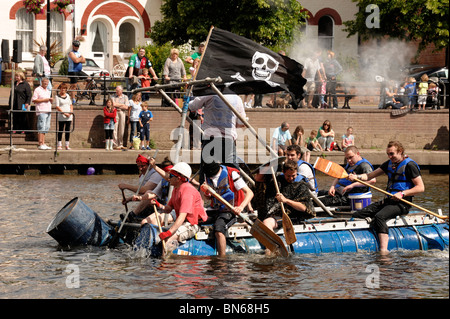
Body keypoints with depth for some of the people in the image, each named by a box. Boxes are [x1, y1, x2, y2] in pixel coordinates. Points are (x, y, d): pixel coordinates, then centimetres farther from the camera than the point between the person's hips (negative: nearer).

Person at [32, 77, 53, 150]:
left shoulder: (48, 91, 22)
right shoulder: (37, 90, -2)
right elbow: (33, 100, -9)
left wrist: (51, 100, 5)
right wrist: (44, 100, -13)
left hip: (48, 111, 8)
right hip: (41, 111, -8)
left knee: (46, 128, 6)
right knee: (41, 128, -11)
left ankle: (43, 144, 8)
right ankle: (40, 145, -13)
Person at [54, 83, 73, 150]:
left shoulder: (68, 96, 14)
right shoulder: (57, 96, -1)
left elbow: (71, 105, 20)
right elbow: (57, 107, -8)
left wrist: (71, 111, -1)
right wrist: (64, 113, -17)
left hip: (69, 116, 4)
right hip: (61, 116, -4)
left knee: (68, 131, 3)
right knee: (60, 130, -2)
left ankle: (67, 145, 7)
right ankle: (59, 145, 2)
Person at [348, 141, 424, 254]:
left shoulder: (410, 165, -7)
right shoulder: (389, 164, 16)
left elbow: (421, 187, -11)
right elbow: (370, 176, 16)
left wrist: (402, 193, -20)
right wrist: (356, 177, -4)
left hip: (402, 203, -9)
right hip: (389, 200, 9)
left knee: (379, 217, -35)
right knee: (357, 215, -5)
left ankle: (383, 251, -44)